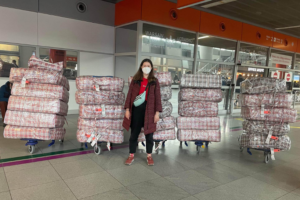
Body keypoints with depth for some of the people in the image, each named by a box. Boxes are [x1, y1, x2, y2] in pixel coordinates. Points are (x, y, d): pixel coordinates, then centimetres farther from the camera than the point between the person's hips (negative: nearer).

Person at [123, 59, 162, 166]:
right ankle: (131, 155, 22)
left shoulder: (154, 81, 3)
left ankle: (149, 156, 24)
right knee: (134, 133, 9)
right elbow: (130, 94, 4)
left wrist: (157, 112, -5)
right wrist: (127, 109, -1)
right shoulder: (135, 80, 5)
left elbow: (157, 97, 1)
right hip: (136, 109, 1)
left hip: (149, 110, 0)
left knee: (149, 134, 8)